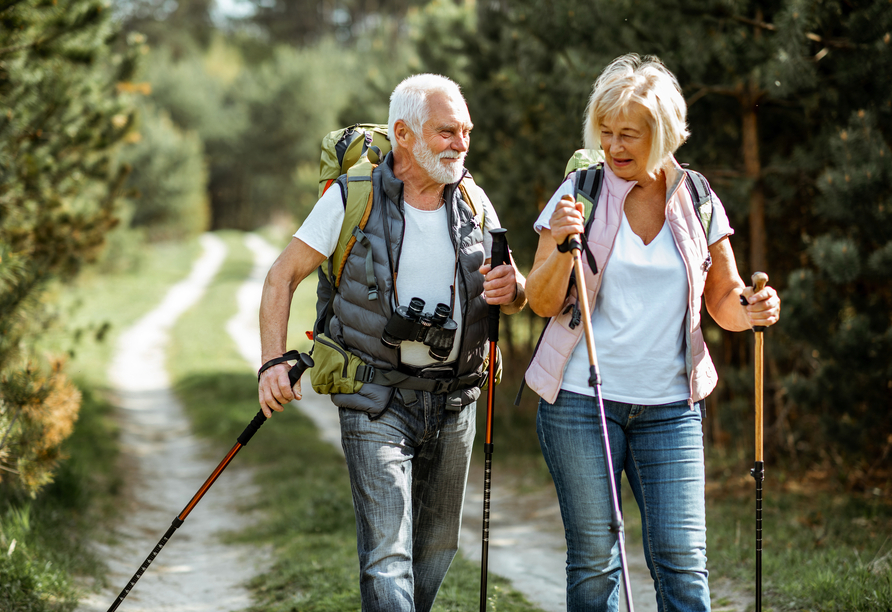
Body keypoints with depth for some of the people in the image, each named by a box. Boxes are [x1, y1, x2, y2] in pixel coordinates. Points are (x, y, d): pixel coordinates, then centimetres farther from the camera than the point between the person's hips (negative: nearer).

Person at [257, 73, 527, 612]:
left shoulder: (474, 204, 6)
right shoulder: (353, 198, -7)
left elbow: (512, 296, 13)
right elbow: (283, 276, -3)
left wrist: (512, 290, -13)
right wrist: (274, 362, -15)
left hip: (454, 401, 5)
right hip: (378, 400, -5)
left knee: (437, 546, 14)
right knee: (387, 552, -13)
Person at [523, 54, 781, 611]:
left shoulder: (697, 202, 5)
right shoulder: (580, 194, 0)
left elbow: (724, 303, 12)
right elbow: (544, 303, -2)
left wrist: (752, 309, -10)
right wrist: (561, 246, -21)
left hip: (670, 405, 1)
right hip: (581, 399, -1)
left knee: (683, 561, -5)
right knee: (593, 560, 2)